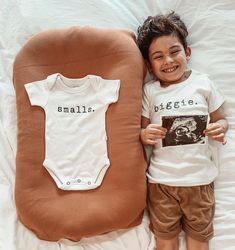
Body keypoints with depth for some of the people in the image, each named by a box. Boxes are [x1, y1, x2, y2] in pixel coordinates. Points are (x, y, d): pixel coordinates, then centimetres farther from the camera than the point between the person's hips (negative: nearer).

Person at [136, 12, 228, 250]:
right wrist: (145, 135, -18)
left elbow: (220, 119, 9)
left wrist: (220, 128, -13)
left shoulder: (203, 83, -1)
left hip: (200, 177, 1)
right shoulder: (149, 91, -1)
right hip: (161, 179, 0)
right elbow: (142, 131, 4)